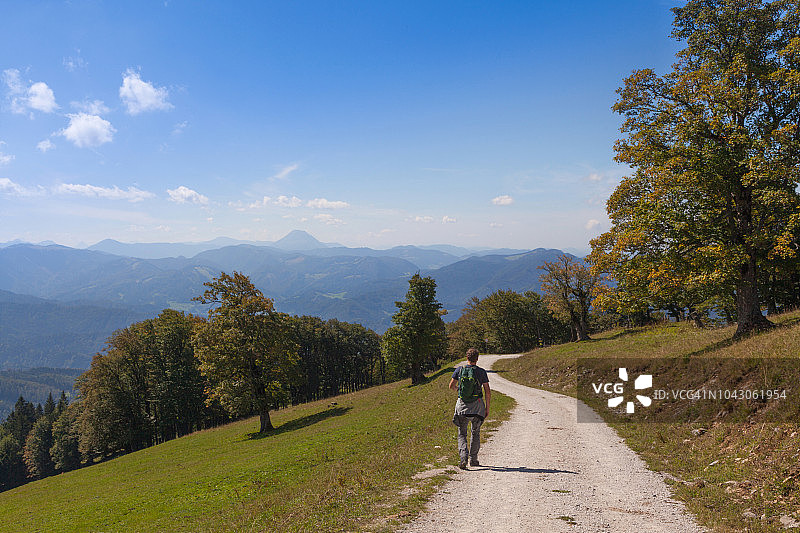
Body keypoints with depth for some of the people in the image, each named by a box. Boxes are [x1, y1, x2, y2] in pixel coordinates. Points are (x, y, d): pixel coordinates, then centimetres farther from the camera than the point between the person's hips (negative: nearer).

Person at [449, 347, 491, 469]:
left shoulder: (459, 370, -1)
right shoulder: (481, 372, -4)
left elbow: (451, 386, 6)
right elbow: (488, 392, -4)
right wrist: (487, 408, 5)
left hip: (462, 405, 0)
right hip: (477, 405, 0)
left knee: (462, 434, 9)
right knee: (475, 433, 18)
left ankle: (463, 457, -10)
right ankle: (473, 459, 21)